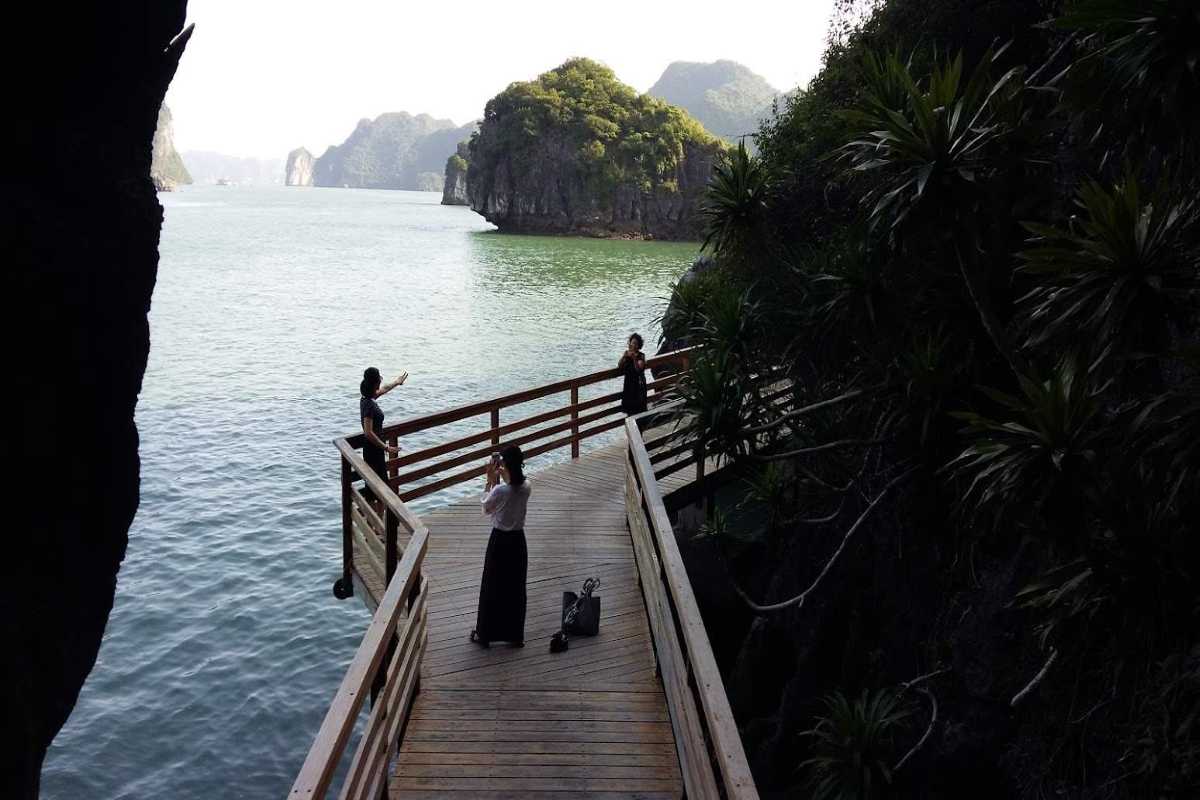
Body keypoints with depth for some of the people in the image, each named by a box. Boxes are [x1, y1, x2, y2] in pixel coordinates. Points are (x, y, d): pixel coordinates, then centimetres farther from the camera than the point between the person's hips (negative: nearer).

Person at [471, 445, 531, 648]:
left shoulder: (500, 490, -22)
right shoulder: (526, 486, -6)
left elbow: (486, 508, -3)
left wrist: (490, 479, -4)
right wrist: (500, 478, 7)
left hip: (500, 540, -5)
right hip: (518, 540, 5)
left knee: (492, 588, 9)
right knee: (516, 588, 15)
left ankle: (484, 634, 20)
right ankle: (516, 635, 24)